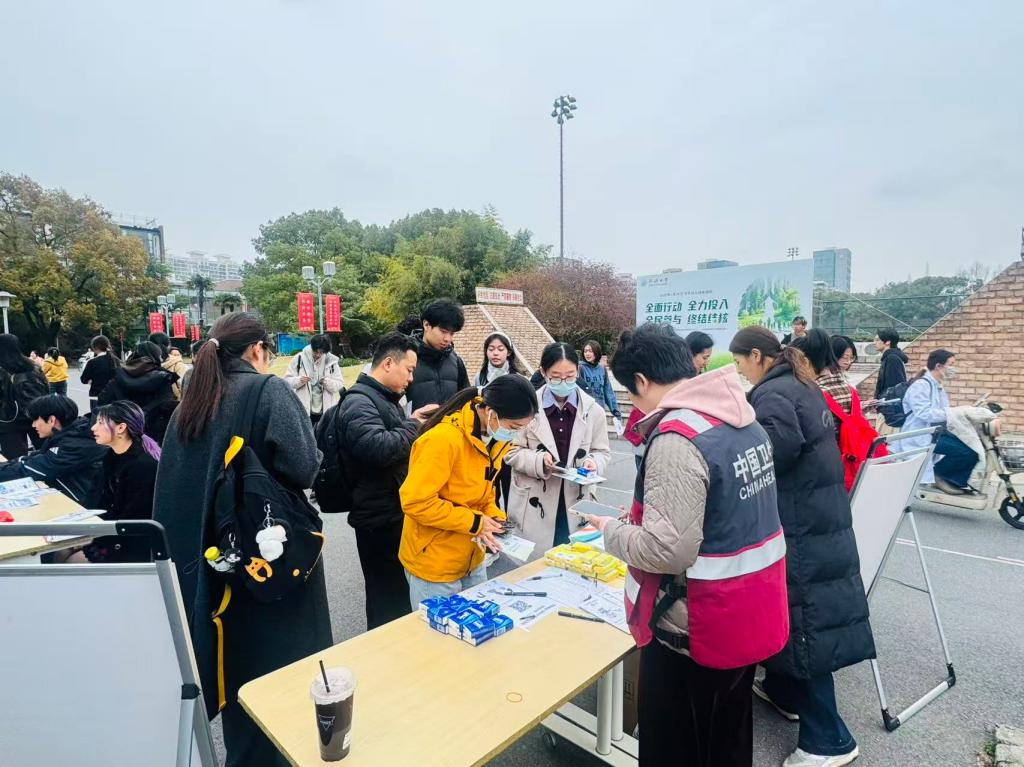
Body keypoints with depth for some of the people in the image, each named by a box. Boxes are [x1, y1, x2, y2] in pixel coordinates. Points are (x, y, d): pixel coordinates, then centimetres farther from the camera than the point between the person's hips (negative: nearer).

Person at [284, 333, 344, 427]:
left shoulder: (331, 360, -2)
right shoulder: (299, 358, -3)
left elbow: (340, 384, -2)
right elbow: (287, 380, 0)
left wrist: (328, 382, -22)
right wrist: (299, 380, -20)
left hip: (326, 411, 1)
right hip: (304, 410, -1)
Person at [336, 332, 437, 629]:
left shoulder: (386, 398, 14)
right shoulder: (358, 402, -19)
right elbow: (378, 447, -36)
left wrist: (415, 423, 4)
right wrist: (414, 425, -20)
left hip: (396, 513, 10)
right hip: (380, 519, -10)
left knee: (400, 593, 23)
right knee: (388, 600, 3)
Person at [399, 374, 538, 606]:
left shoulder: (495, 438, -2)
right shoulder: (445, 439, -28)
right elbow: (415, 502, -26)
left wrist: (494, 517, -7)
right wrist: (475, 522, -22)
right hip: (434, 564, -7)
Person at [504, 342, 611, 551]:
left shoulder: (593, 409, -1)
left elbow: (602, 452, 7)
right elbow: (511, 452, -3)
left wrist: (592, 462, -14)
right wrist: (539, 460, -19)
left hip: (576, 504, 2)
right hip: (534, 506, -2)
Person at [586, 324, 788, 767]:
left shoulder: (677, 438, -26)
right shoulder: (743, 419, 2)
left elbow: (667, 551, -29)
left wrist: (611, 531, -11)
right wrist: (641, 518, 13)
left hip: (697, 628, -8)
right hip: (749, 613, 9)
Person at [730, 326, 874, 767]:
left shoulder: (772, 394, -16)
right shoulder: (802, 387, 14)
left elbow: (777, 450, -31)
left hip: (802, 531, -10)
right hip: (822, 520, 10)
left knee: (802, 623, 0)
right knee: (806, 616, 21)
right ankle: (783, 691, 38)